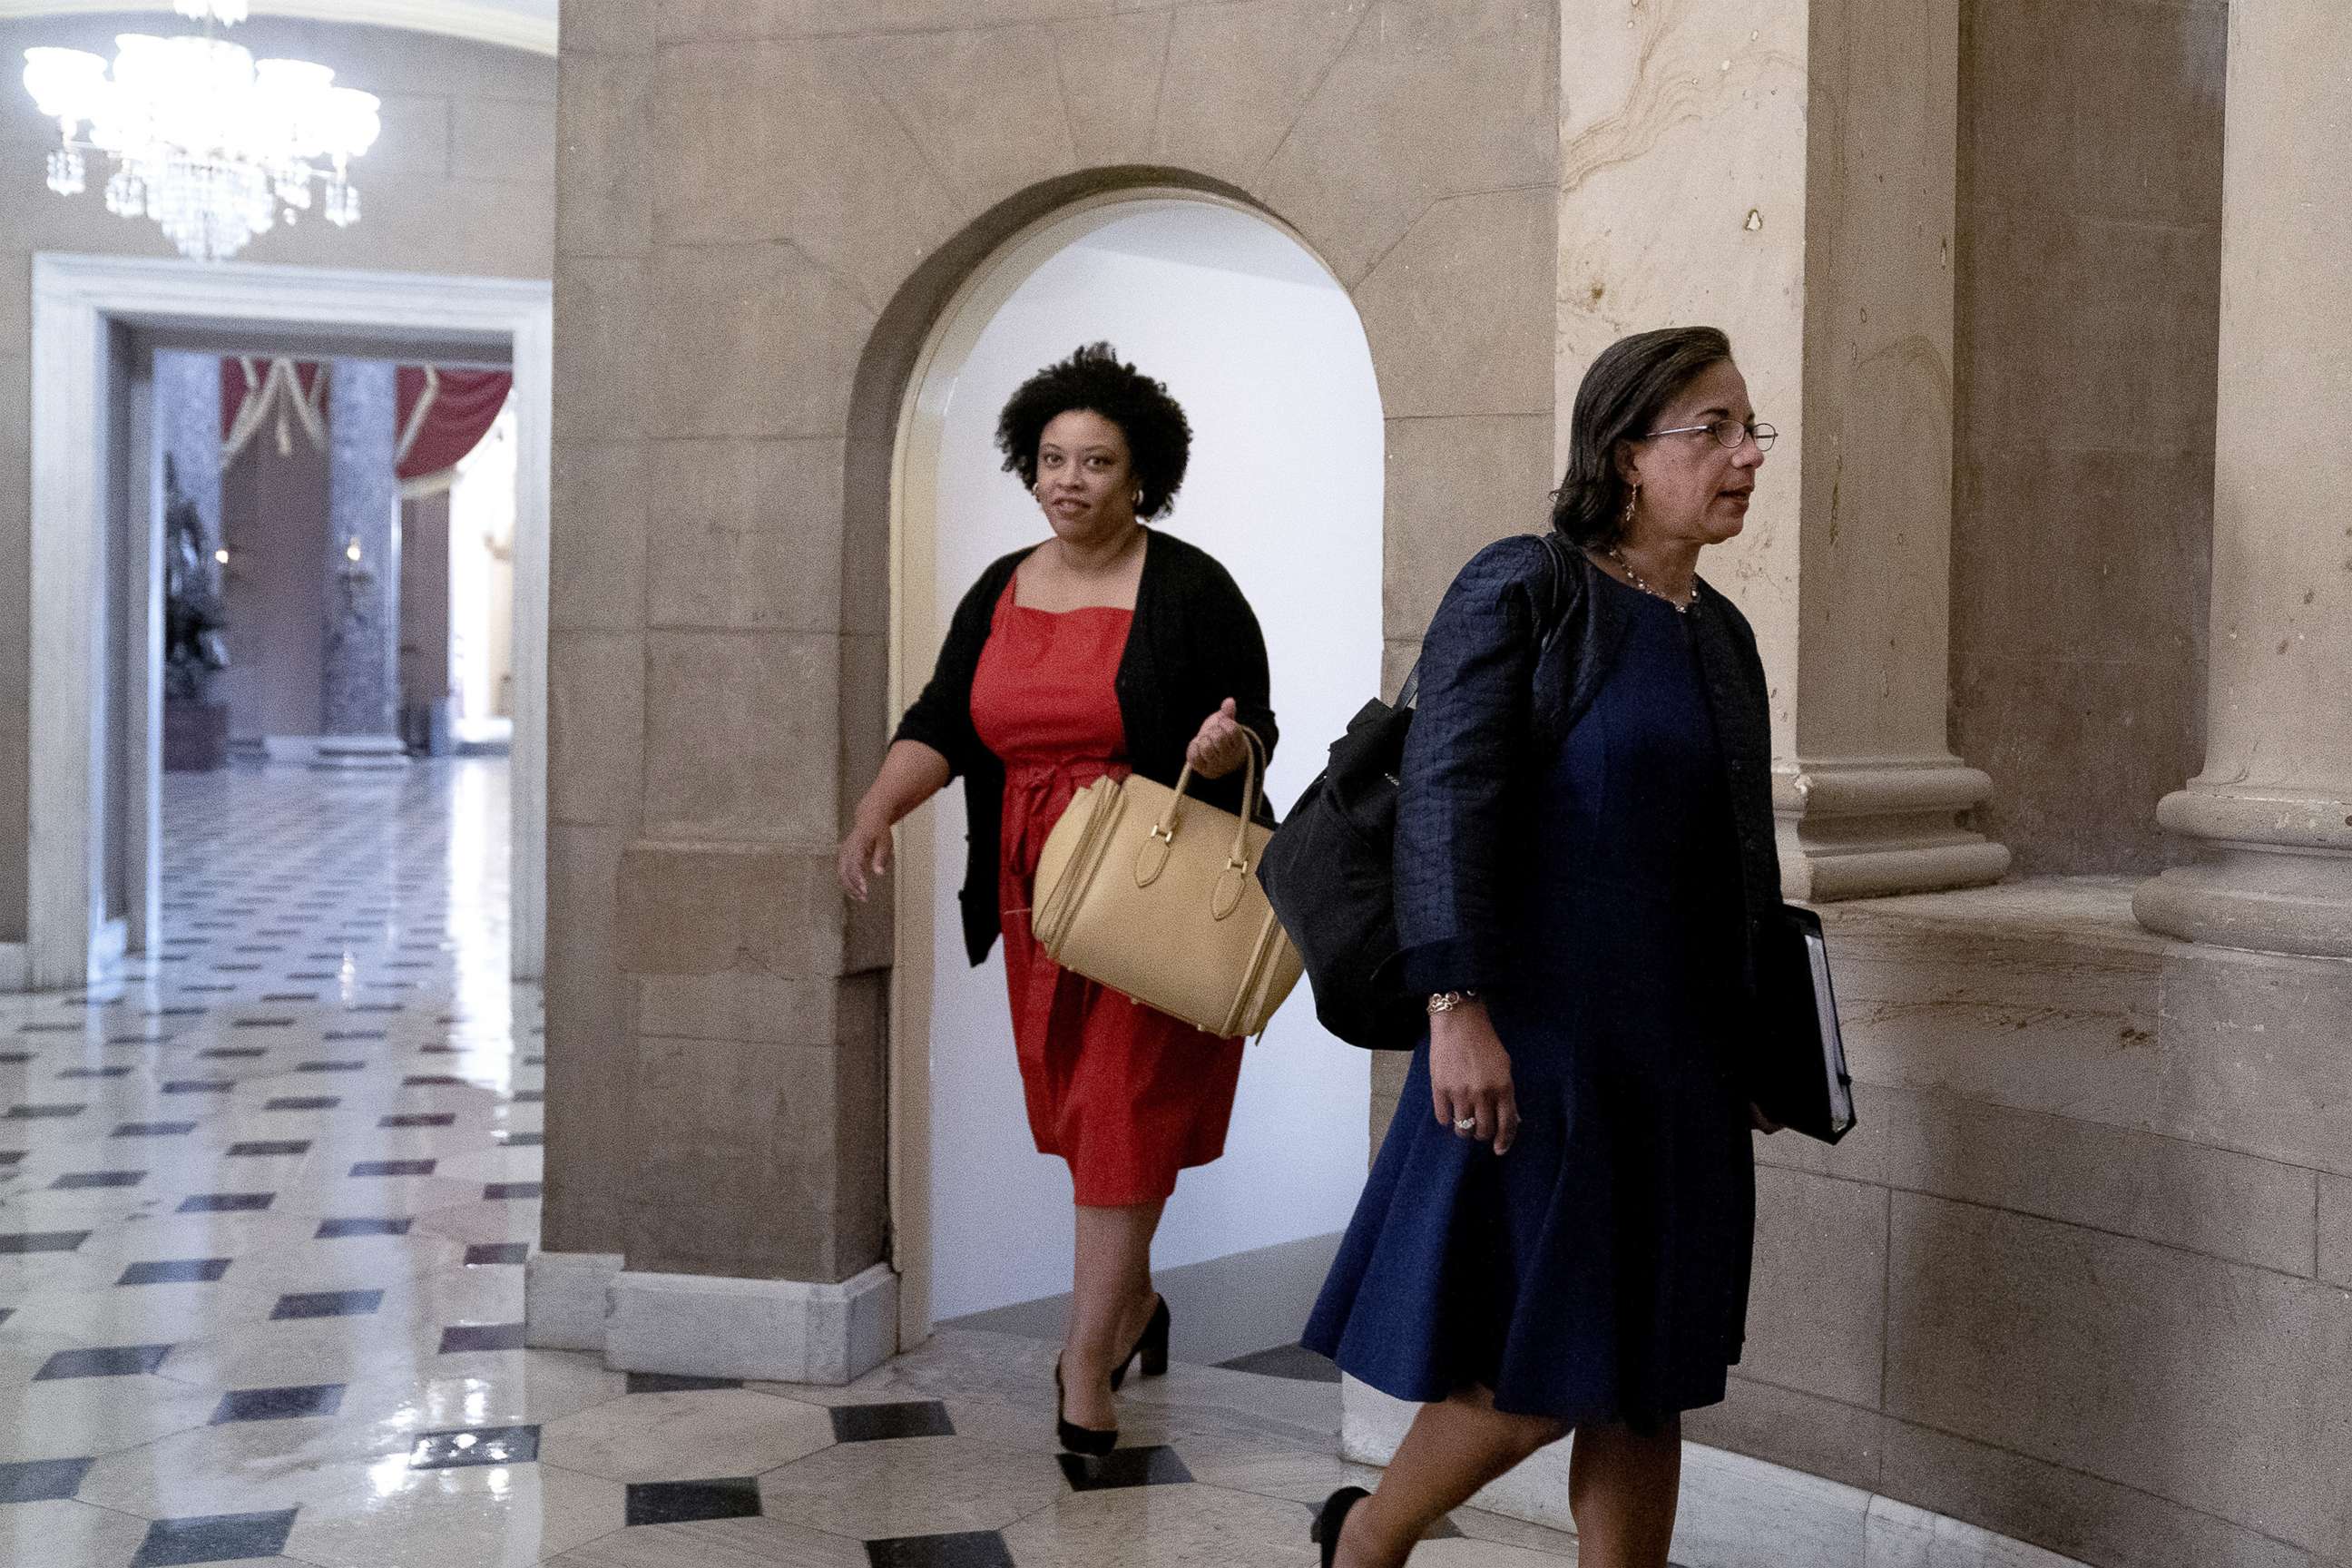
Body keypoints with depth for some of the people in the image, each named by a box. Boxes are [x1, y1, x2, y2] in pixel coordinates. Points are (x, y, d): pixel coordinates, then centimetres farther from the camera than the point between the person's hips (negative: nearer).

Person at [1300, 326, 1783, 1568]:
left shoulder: (1722, 635, 13)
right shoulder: (1522, 589, -8)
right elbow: (1443, 800, -15)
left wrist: (1759, 1044, 17)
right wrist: (1455, 1007, -22)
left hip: (1677, 1061, 7)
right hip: (1538, 1040, -7)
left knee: (1645, 1384, 10)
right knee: (1534, 1370, -2)